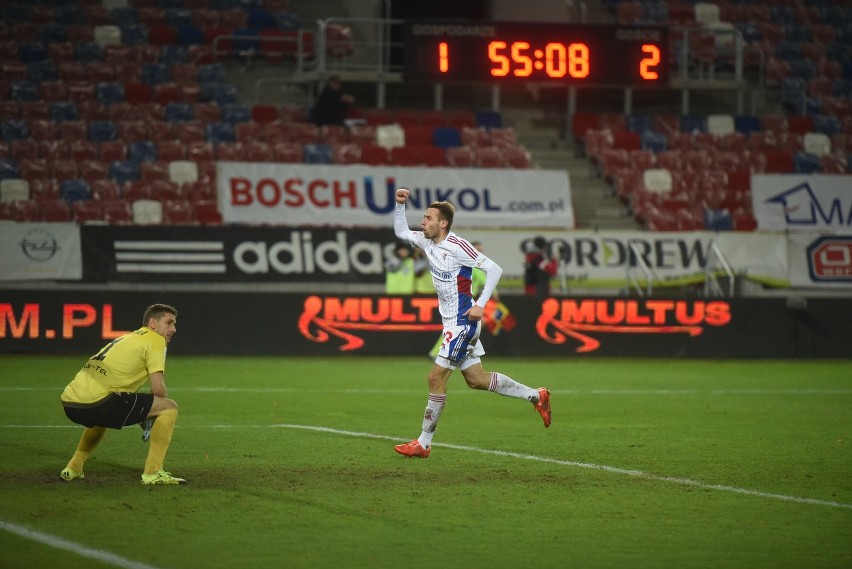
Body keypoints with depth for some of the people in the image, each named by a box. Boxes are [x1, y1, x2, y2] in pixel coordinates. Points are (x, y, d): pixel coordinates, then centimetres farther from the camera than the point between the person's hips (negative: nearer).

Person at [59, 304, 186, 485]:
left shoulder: (128, 338, 29)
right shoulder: (155, 340, 3)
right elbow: (158, 388, -6)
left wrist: (143, 417, 35)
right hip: (96, 401, -9)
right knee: (169, 407, 0)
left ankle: (73, 468, 35)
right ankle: (152, 473, -3)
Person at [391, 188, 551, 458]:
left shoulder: (457, 246, -18)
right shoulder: (427, 241, 6)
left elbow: (494, 269, -17)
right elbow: (400, 232, 22)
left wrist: (480, 304, -22)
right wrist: (400, 204, 5)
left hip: (462, 322, -9)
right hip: (452, 322, 9)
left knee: (436, 378, -8)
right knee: (476, 379, 12)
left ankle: (423, 443, -2)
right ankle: (536, 396, 24)